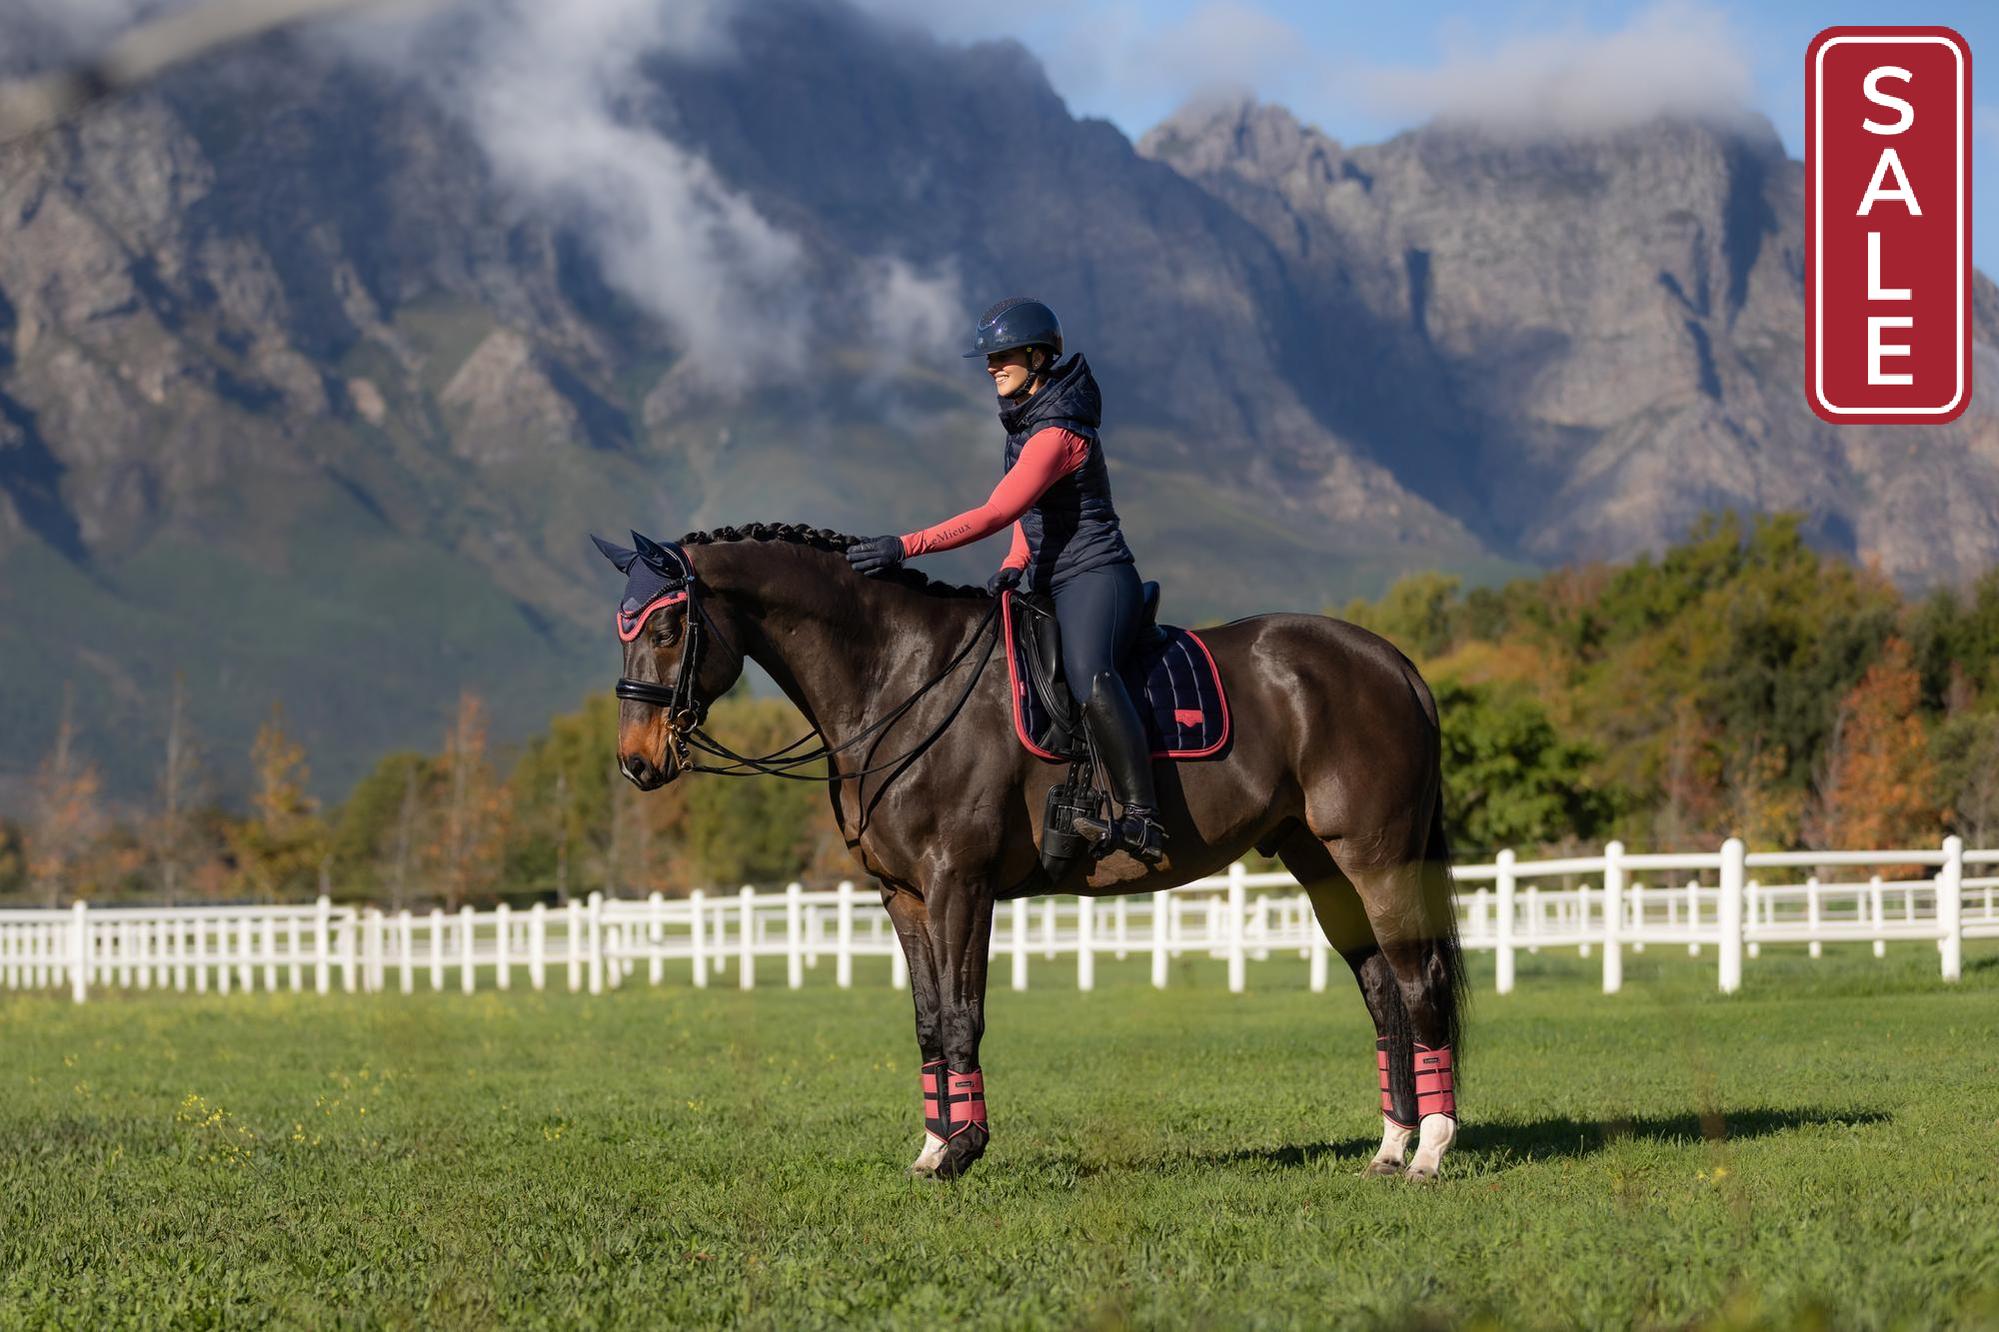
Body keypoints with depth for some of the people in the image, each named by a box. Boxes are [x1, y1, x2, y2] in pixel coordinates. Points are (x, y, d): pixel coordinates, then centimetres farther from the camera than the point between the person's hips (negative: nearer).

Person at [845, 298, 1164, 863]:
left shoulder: (1055, 433, -17)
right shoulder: (1026, 419, 14)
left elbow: (995, 513, -25)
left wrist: (906, 546, -28)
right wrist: (1015, 566, 6)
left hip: (1094, 578, -11)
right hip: (1052, 583, 11)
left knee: (1087, 676, -36)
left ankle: (1143, 819, -43)